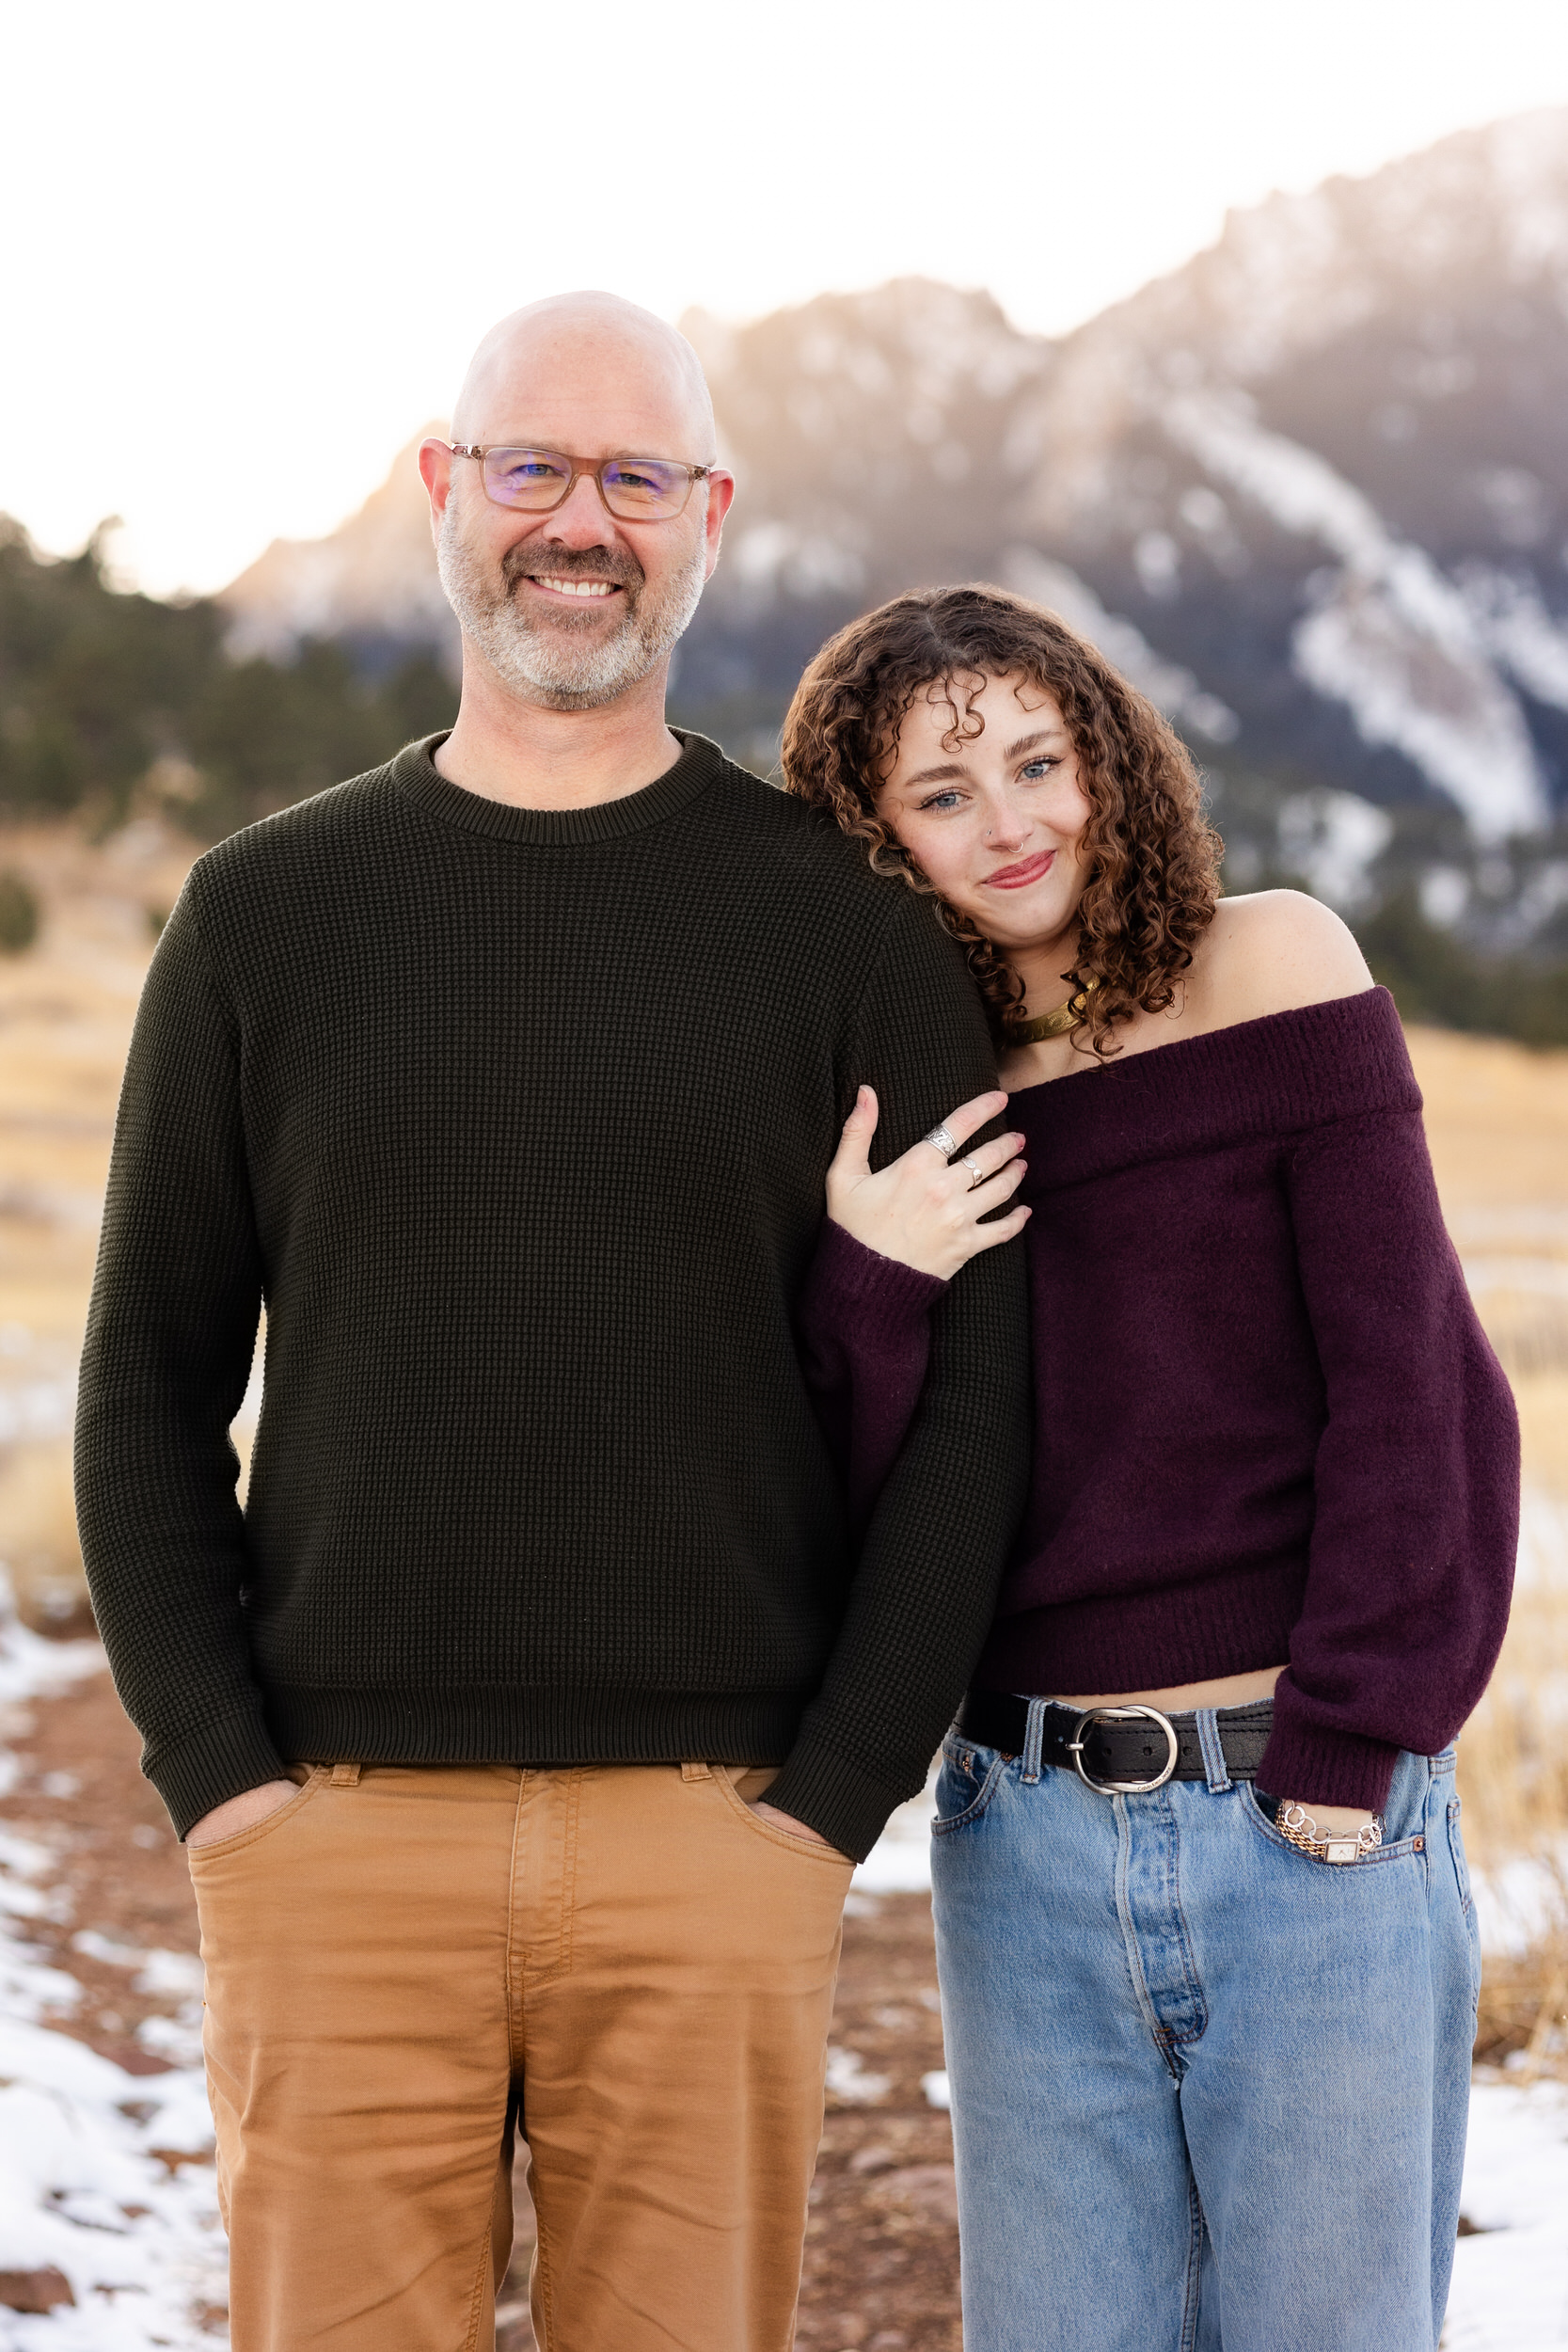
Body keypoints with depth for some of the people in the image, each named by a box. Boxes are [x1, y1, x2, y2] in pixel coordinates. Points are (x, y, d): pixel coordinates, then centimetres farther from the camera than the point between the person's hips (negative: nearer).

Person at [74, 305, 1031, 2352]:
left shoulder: (846, 928, 5)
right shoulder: (266, 915, 8)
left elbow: (968, 1391, 3)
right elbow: (151, 1389, 9)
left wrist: (834, 1796, -5)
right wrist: (215, 1776, -2)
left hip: (711, 1845, 0)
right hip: (337, 1840, 1)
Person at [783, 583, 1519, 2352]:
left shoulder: (1270, 972, -3)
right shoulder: (891, 1122, 7)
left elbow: (1414, 1389, -6)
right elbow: (856, 1512, 4)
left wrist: (1346, 1752, -9)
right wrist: (866, 1286, -12)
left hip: (1318, 1823, -3)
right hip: (1029, 1835, 3)